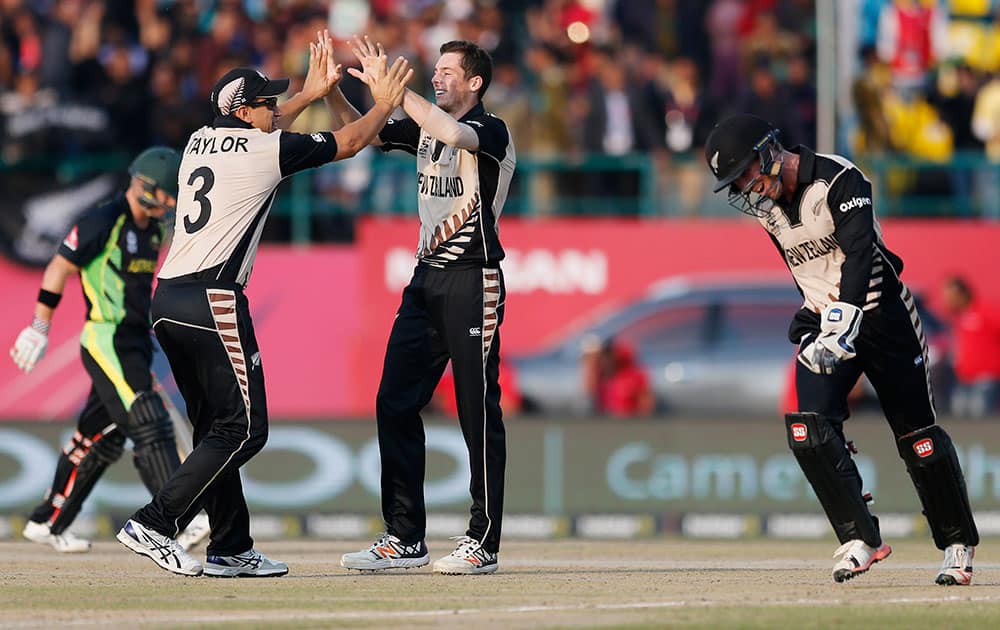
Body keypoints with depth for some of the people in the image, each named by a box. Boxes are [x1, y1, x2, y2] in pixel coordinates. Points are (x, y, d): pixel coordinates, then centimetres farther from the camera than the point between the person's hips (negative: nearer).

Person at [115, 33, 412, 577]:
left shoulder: (200, 142, 17)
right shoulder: (270, 150, -3)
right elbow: (350, 143, 10)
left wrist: (310, 93, 44)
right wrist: (385, 102, 27)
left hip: (167, 301, 8)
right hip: (213, 302, -8)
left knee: (216, 427, 14)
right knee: (243, 428, -6)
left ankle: (231, 550, 15)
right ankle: (154, 524, -16)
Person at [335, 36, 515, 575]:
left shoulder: (493, 132, -8)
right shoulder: (425, 129, 15)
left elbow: (454, 133, -28)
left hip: (474, 282, -8)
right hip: (426, 278, 8)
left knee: (478, 411, -6)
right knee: (395, 403, 3)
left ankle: (483, 544, -2)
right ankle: (404, 539, 8)